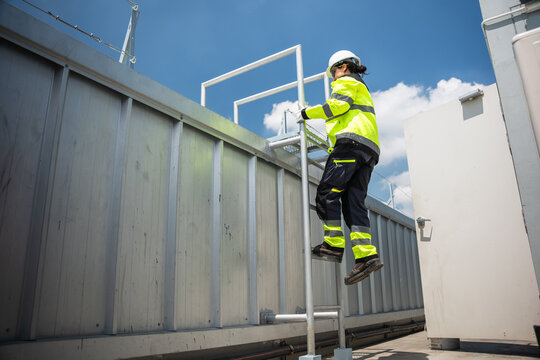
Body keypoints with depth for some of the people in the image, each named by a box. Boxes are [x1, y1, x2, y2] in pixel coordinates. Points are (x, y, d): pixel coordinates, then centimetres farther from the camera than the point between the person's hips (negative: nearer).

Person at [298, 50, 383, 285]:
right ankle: (366, 255, -13)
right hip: (369, 150, 9)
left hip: (352, 141, -9)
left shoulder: (347, 82, 12)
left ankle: (334, 244, -18)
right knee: (353, 202, -3)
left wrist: (308, 112, -1)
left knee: (327, 192, -12)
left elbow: (339, 104, -8)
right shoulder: (363, 91, 39)